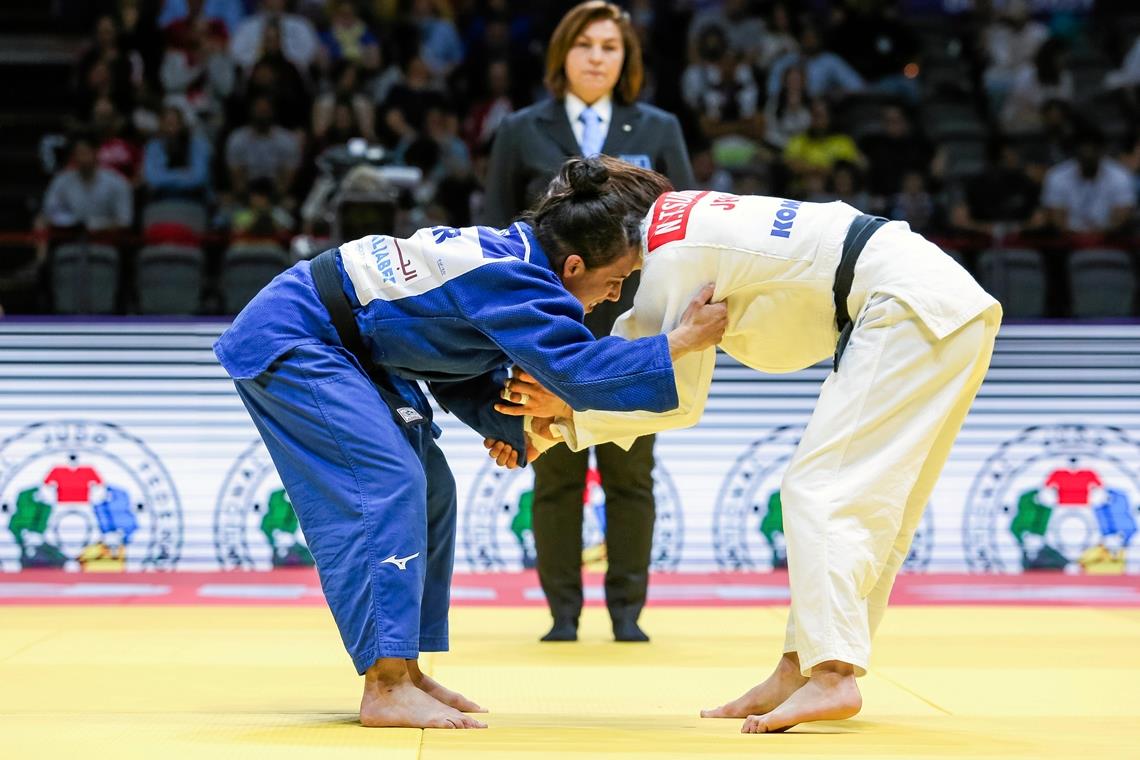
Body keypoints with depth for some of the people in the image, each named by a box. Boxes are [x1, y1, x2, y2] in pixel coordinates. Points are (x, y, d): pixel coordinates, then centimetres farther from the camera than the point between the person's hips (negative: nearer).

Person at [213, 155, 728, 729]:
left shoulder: (511, 252, 2)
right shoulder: (510, 279, -28)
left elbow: (461, 368, 11)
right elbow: (577, 369, -36)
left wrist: (508, 421, -4)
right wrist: (683, 342, -32)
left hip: (343, 349, 10)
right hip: (286, 341, -10)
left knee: (427, 489, 9)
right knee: (387, 484, -20)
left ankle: (403, 671, 14)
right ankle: (385, 688, -21)